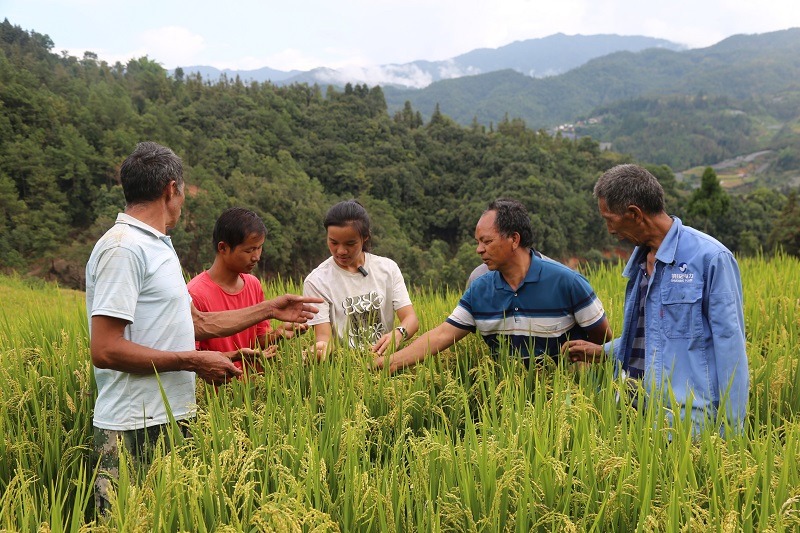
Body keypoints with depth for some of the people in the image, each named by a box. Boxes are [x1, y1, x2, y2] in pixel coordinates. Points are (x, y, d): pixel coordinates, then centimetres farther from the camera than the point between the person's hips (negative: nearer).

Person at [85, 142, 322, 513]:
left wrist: (269, 309, 23)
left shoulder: (158, 246, 16)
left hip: (171, 420, 9)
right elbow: (105, 350, -20)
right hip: (135, 430, -9)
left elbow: (197, 323, 20)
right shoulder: (122, 248, -15)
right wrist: (193, 362, -17)